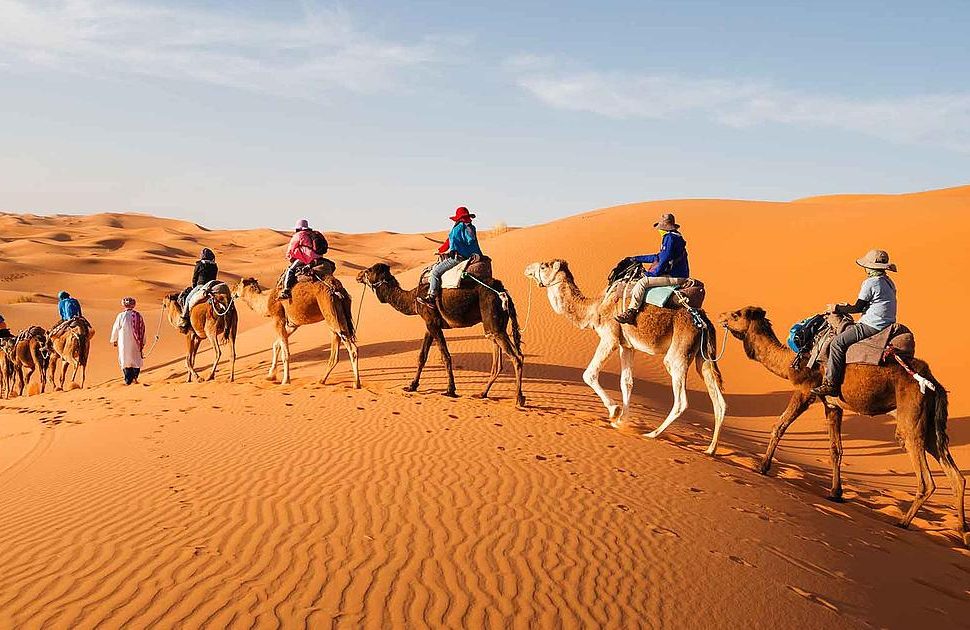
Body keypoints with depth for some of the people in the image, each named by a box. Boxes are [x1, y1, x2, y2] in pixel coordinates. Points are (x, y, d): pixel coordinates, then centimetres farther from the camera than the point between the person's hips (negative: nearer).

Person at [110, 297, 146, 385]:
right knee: (136, 359, 16)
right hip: (136, 342, 2)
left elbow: (115, 328, 0)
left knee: (125, 360, 7)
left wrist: (114, 340, 15)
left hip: (124, 342, -2)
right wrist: (143, 342, 12)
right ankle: (135, 377, 6)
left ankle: (128, 380, 5)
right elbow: (143, 329, 1)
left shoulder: (121, 316, -10)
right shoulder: (138, 315, -4)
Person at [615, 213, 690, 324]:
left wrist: (653, 273, -9)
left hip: (674, 277, -11)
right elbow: (659, 257, 27)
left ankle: (630, 312, -18)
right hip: (676, 275, 11)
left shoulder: (670, 238, -13)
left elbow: (664, 260, -20)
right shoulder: (675, 237, 20)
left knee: (642, 282, -17)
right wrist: (636, 259, 28)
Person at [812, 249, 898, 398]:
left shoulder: (870, 283, -14)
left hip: (872, 326, -11)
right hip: (887, 324, 11)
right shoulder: (889, 282, 15)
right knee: (848, 329, 26)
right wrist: (847, 307, 23)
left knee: (838, 342, -12)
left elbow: (858, 308, -12)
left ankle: (831, 384, -15)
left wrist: (837, 308, 3)